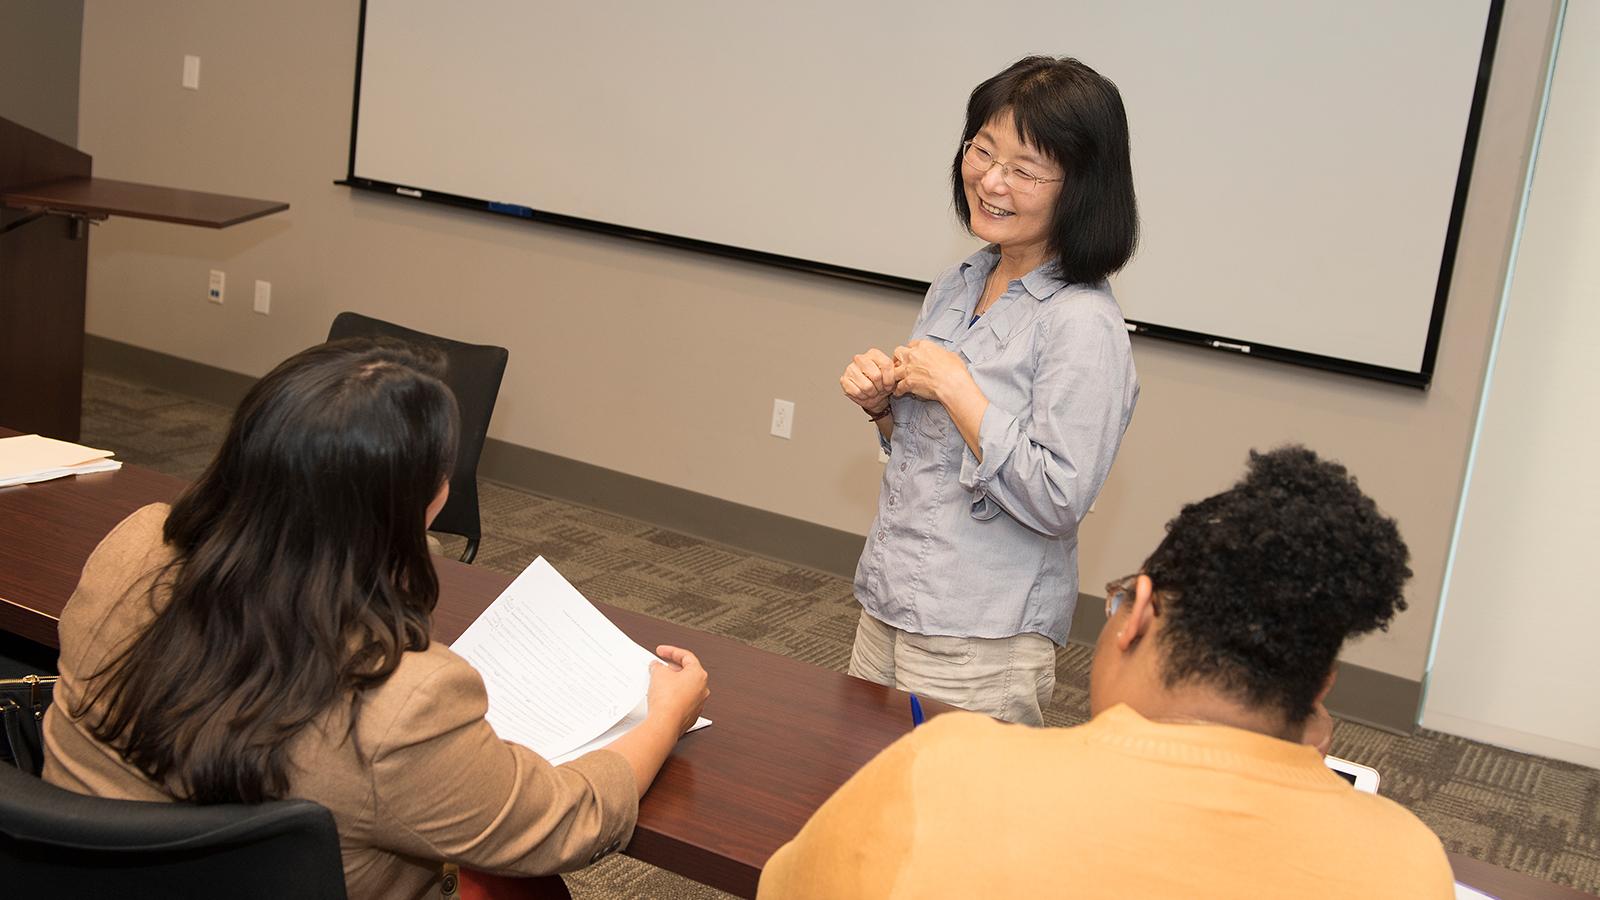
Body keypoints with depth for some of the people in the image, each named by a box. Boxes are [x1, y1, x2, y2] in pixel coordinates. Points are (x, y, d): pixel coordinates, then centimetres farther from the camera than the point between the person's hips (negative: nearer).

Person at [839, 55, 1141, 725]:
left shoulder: (1082, 323, -18)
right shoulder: (956, 287, 7)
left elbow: (1056, 502, -23)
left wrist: (955, 387, -20)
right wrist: (882, 403, -2)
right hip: (886, 609, 8)